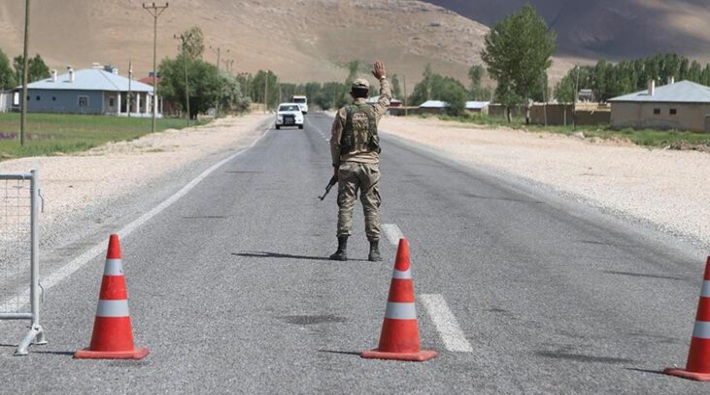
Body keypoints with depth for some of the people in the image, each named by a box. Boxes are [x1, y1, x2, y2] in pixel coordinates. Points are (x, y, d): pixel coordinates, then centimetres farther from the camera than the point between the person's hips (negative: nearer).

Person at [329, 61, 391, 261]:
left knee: (346, 206, 1)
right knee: (372, 207, 4)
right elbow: (386, 98, 23)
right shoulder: (374, 110, 1)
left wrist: (336, 165, 7)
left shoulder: (343, 113, -3)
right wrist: (383, 78, 37)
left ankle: (342, 249, -3)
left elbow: (335, 141, -3)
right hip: (370, 164, 1)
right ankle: (374, 250, 2)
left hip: (348, 164, -1)